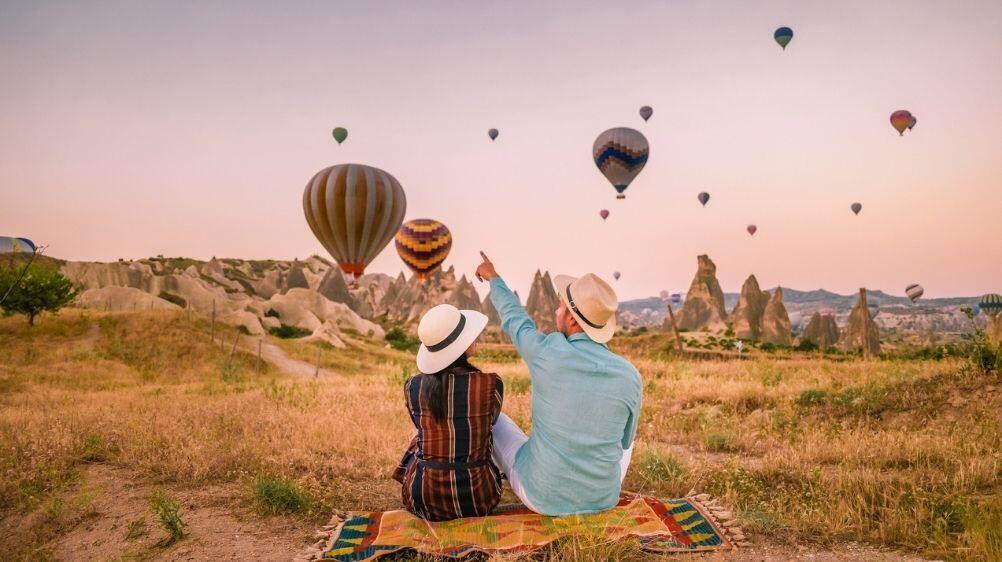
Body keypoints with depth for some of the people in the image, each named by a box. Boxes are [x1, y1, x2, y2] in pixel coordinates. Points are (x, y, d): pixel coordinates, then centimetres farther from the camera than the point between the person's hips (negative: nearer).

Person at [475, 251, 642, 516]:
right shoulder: (630, 376, -13)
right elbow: (624, 439, 5)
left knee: (493, 420, 24)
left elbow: (514, 319, 4)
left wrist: (493, 278, 23)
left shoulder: (546, 353, -20)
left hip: (541, 496, -2)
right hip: (602, 499, 3)